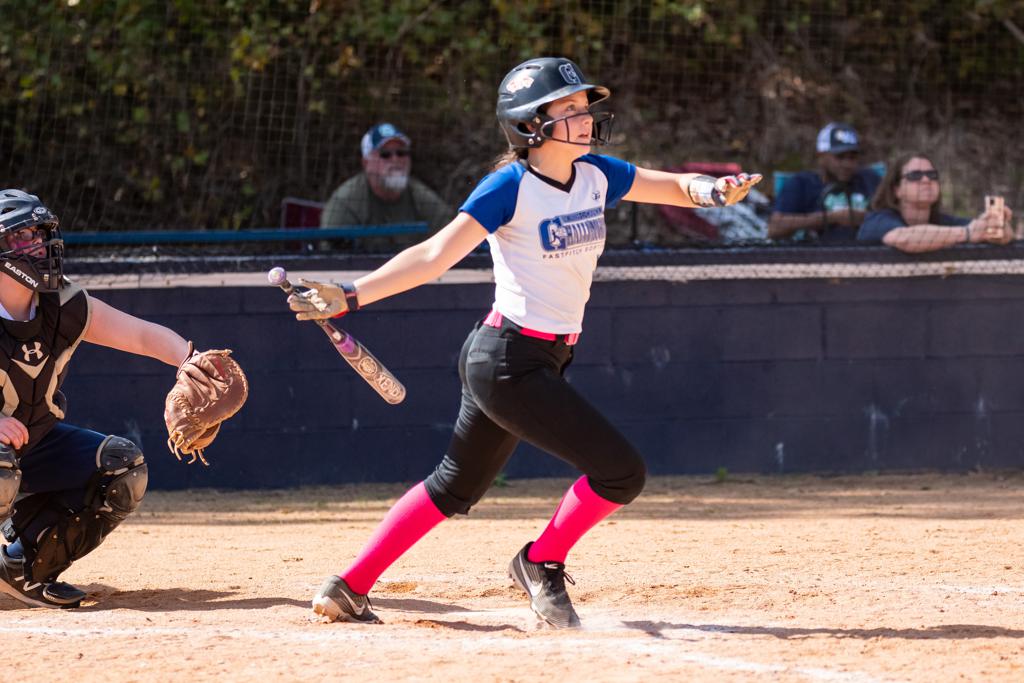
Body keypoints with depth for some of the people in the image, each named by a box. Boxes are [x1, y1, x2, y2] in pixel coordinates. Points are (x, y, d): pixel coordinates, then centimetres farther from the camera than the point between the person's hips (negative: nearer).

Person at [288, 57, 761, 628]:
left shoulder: (596, 175, 6)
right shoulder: (511, 187, -15)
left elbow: (674, 186, 11)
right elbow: (435, 255, -20)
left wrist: (713, 190, -13)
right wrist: (350, 296, -29)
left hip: (544, 361, 9)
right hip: (510, 360, -9)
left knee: (457, 486, 19)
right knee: (622, 471, -10)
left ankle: (349, 589, 25)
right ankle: (542, 563, 10)